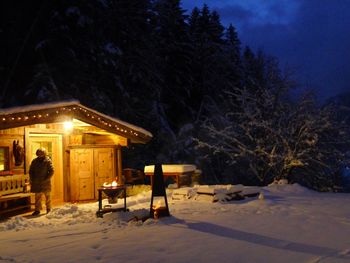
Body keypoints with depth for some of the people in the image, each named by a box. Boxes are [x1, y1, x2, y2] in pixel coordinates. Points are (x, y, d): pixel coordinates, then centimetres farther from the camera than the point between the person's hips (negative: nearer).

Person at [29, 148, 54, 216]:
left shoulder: (48, 161, -4)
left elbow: (51, 171, -8)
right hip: (37, 183, 3)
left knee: (47, 196, 6)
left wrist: (46, 179, -14)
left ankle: (48, 209, 17)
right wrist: (32, 179, 2)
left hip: (45, 183, -3)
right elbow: (31, 171, 14)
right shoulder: (34, 161, 8)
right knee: (37, 197, 6)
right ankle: (37, 210, 11)